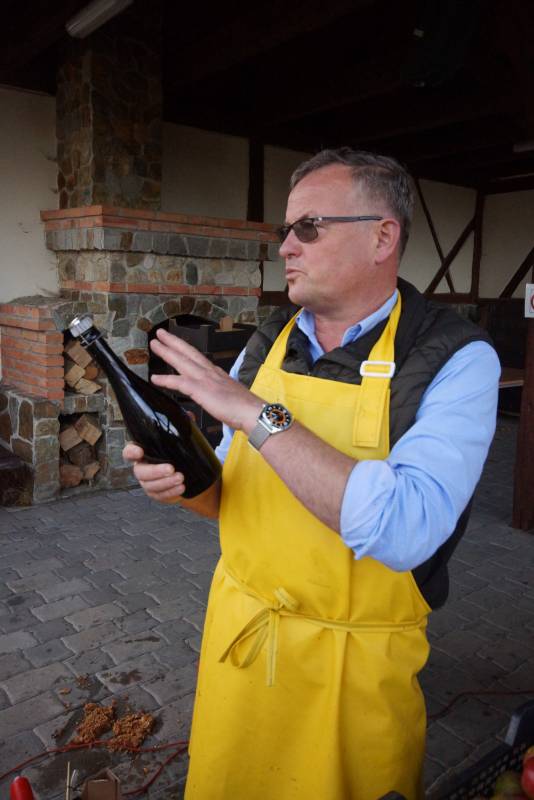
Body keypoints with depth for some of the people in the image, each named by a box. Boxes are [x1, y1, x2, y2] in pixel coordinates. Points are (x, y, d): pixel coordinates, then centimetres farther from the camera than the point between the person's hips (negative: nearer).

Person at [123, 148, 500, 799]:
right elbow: (233, 494, 7)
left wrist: (258, 414, -32)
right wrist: (185, 482, -15)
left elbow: (406, 531, -34)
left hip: (353, 662, -4)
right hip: (237, 627, 5)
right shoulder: (267, 343, -2)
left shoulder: (455, 359, -19)